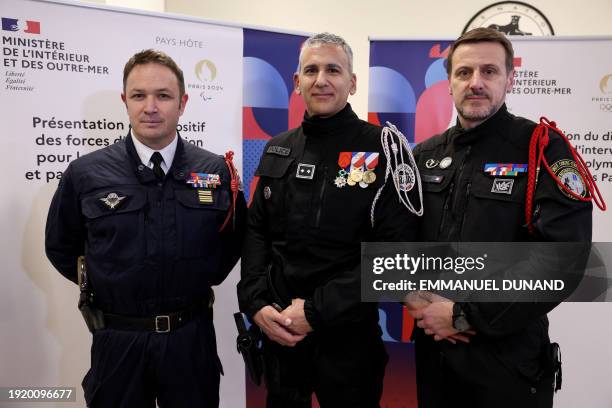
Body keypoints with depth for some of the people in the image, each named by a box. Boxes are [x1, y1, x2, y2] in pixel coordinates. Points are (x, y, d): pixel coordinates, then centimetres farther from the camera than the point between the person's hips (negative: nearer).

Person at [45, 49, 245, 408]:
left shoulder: (217, 170, -5)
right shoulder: (85, 173, -6)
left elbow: (236, 237, 9)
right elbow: (61, 247, 8)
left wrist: (207, 277, 0)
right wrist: (102, 285, 3)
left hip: (192, 336, 1)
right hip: (118, 340, 0)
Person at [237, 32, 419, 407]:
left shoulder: (382, 149, -10)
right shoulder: (277, 150, 6)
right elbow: (256, 231, 8)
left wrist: (316, 311, -17)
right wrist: (256, 303, -5)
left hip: (348, 332, -4)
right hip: (279, 328, 5)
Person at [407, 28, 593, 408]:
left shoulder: (544, 149, -9)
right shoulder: (425, 155, 5)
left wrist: (465, 316, -18)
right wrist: (415, 297, -10)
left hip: (510, 355, -4)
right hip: (434, 348, 4)